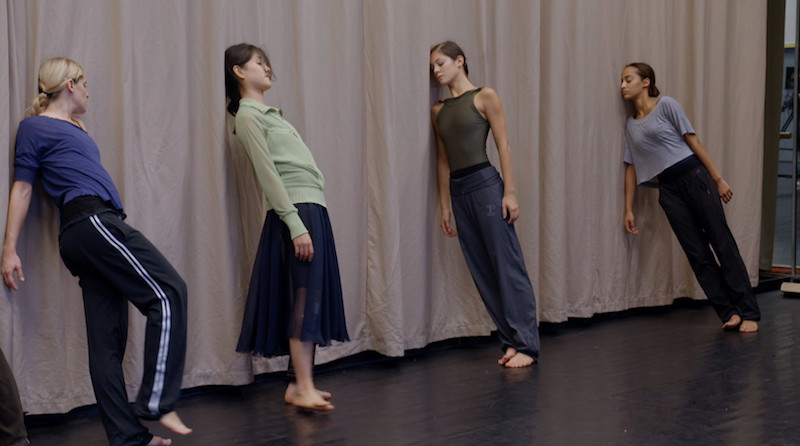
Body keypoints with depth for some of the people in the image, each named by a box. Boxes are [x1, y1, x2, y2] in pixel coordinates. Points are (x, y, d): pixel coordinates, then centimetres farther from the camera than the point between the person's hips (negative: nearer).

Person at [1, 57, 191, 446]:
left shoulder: (76, 128, 27)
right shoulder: (34, 127, 5)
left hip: (97, 227, 8)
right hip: (90, 221, -8)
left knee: (108, 337, 4)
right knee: (167, 293, -16)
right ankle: (155, 401, -16)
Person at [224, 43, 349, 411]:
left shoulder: (269, 112, 23)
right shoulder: (248, 115, -5)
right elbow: (268, 173, -13)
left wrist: (307, 220, 15)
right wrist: (295, 225, -19)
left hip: (312, 208, 9)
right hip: (296, 210, -9)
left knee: (313, 295, 8)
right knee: (306, 295, -13)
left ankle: (301, 384, 12)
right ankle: (303, 388, -13)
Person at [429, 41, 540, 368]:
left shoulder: (484, 97, 0)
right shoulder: (438, 110, 15)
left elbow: (503, 146, -4)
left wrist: (510, 192, -11)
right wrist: (444, 205, 14)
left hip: (486, 184, -6)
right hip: (458, 191, 6)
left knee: (507, 266, -6)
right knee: (483, 272, 6)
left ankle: (526, 345, -4)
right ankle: (512, 340, 13)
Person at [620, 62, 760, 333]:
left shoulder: (665, 105, 2)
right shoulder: (631, 124, 17)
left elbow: (693, 141, -2)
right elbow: (631, 167, 18)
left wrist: (718, 179, -6)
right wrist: (628, 209, 14)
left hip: (694, 176, -5)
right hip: (669, 189, 5)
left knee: (722, 243, -6)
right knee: (697, 254, -2)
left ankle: (749, 313, -5)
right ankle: (729, 313, 1)